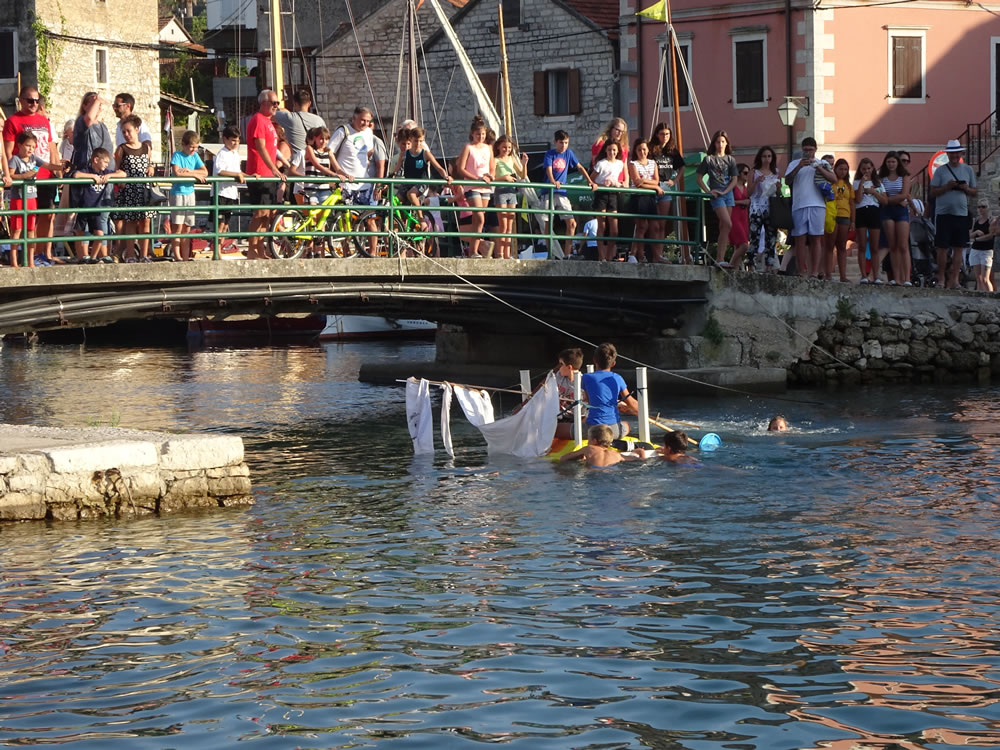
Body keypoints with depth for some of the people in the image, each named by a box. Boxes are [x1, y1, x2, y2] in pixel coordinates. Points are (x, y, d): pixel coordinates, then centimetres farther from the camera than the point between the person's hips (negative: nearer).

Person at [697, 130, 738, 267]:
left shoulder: (730, 160, 9)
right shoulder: (709, 159, 1)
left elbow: (734, 180, 6)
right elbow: (699, 179, 3)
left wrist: (724, 191, -9)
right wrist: (708, 191, -10)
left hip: (728, 193, 4)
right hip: (715, 195, -4)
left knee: (723, 227, 3)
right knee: (728, 224, -17)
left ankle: (719, 258, 5)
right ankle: (720, 258, -16)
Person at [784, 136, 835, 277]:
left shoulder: (821, 164, 14)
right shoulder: (794, 164, 15)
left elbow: (834, 179, 1)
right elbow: (787, 181, 1)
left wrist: (818, 168, -11)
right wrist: (799, 167, -11)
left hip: (817, 206, -1)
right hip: (799, 206, 1)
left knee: (816, 239, -5)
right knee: (800, 240, -3)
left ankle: (814, 273, -8)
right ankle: (802, 273, -2)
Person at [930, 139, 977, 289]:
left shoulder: (968, 170, 10)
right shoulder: (940, 170, 2)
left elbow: (974, 192, 13)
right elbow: (933, 193, 0)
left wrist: (965, 188, -8)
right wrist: (947, 187, -14)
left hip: (961, 213, 2)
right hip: (943, 213, -2)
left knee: (958, 248, 0)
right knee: (942, 247, -2)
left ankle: (954, 279, 2)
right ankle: (941, 278, 6)